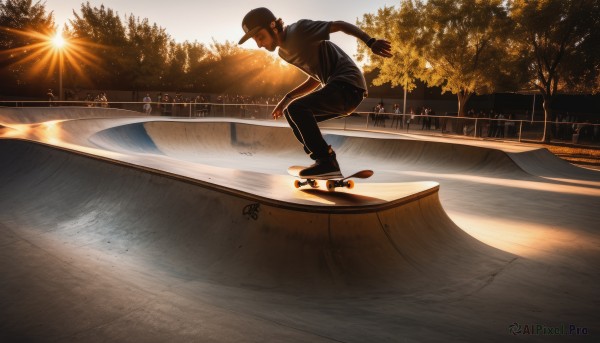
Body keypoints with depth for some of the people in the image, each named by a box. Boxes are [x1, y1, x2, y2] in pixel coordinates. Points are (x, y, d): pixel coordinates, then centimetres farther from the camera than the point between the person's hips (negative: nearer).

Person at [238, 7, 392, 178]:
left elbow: (339, 25, -13)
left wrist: (370, 42, -24)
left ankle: (326, 162, -16)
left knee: (296, 110, -22)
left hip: (348, 84, -10)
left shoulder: (299, 30, -10)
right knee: (291, 113, 12)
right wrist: (287, 98, 12)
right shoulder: (284, 52, 15)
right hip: (335, 86, 10)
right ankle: (327, 163, 9)